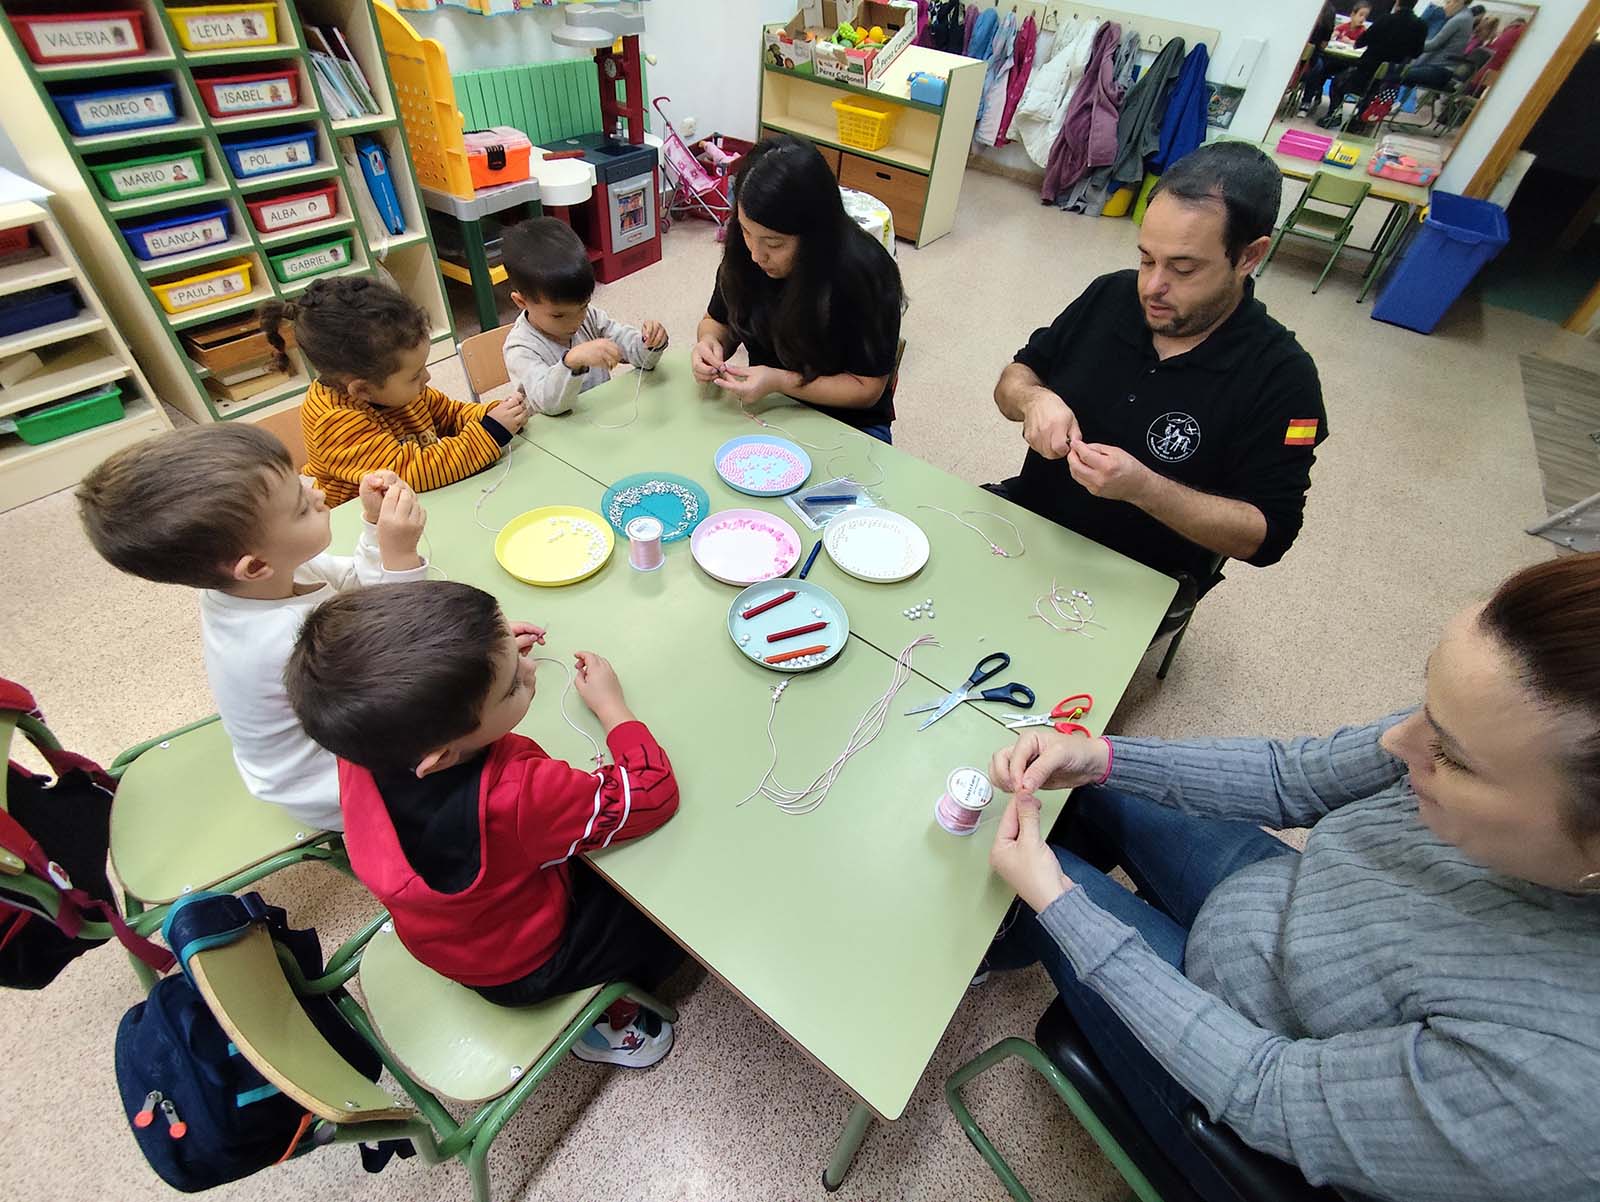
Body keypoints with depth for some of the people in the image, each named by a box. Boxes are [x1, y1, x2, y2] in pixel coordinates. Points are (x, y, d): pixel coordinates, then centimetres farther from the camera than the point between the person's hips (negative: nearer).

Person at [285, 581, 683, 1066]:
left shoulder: (369, 745, -26)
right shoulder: (514, 799, -44)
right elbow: (653, 794, -31)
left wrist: (492, 654, -8)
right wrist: (610, 703, -20)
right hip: (523, 965, -6)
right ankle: (611, 1019, 26)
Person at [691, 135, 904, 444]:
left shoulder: (864, 271, -22)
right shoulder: (744, 251, -9)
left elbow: (867, 389, -16)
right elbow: (719, 321, 9)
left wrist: (780, 381, -27)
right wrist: (710, 343, -16)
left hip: (847, 424, -2)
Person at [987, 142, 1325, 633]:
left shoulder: (1282, 378, -13)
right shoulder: (1111, 295, -1)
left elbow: (1267, 536, -14)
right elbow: (1013, 378, 8)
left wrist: (1143, 488, -29)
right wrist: (1034, 399, -18)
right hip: (1026, 512, 5)